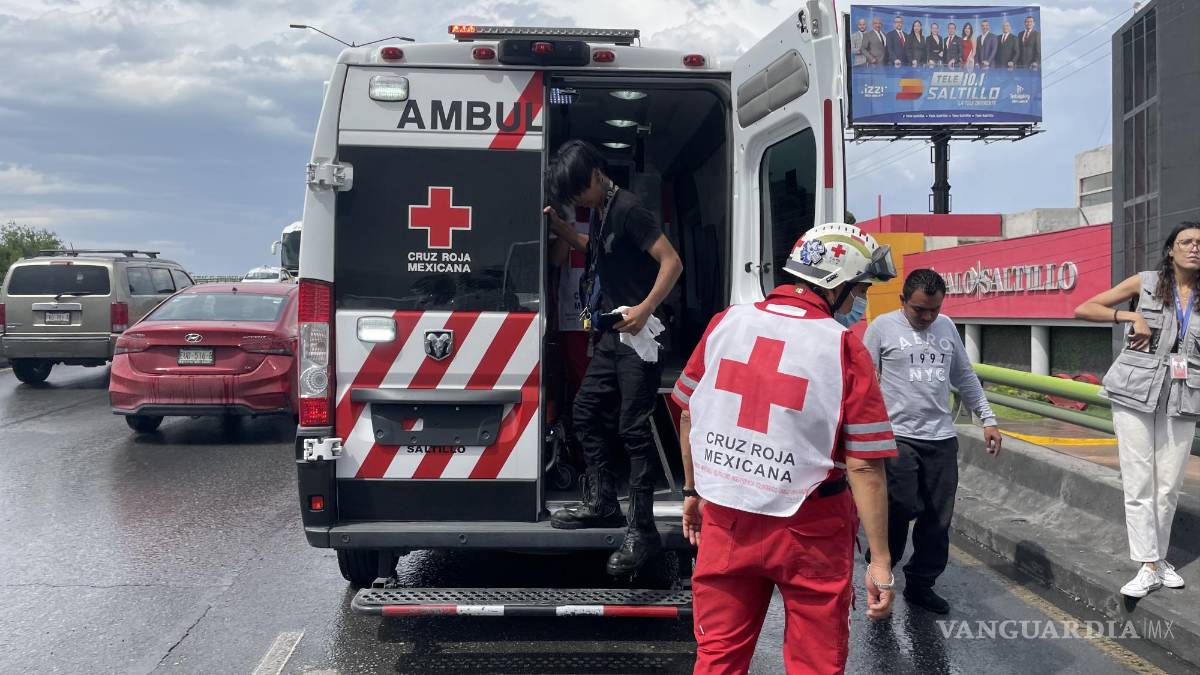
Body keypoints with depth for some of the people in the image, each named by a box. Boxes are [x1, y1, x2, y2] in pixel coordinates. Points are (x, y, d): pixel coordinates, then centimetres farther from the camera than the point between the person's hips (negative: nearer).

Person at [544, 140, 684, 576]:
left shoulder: (628, 209, -15)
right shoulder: (600, 211, 13)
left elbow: (672, 262, -21)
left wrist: (645, 308, -30)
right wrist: (558, 227, 17)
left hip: (638, 336, -10)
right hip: (613, 333, 10)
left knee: (633, 429, -8)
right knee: (585, 412, 14)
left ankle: (642, 531, -1)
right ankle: (602, 503, 25)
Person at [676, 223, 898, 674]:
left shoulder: (725, 324, -1)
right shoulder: (844, 349, -13)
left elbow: (688, 416, 8)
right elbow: (864, 465, -15)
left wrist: (693, 491, 21)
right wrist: (880, 561, -9)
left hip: (726, 518, 4)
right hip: (810, 531, -3)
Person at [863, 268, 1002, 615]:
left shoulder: (946, 327, 12)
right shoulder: (883, 327, -3)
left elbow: (965, 377, 20)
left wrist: (987, 419, 16)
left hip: (942, 438, 5)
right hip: (897, 437, -5)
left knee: (938, 519, 7)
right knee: (901, 509, -9)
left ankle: (921, 584, 21)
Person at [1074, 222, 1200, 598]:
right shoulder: (1145, 283, 1)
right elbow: (1083, 310, 0)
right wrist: (1132, 317, -9)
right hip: (1136, 392, -2)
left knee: (1169, 485, 6)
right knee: (1139, 483, -2)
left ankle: (1159, 556, 23)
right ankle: (1149, 567, 3)